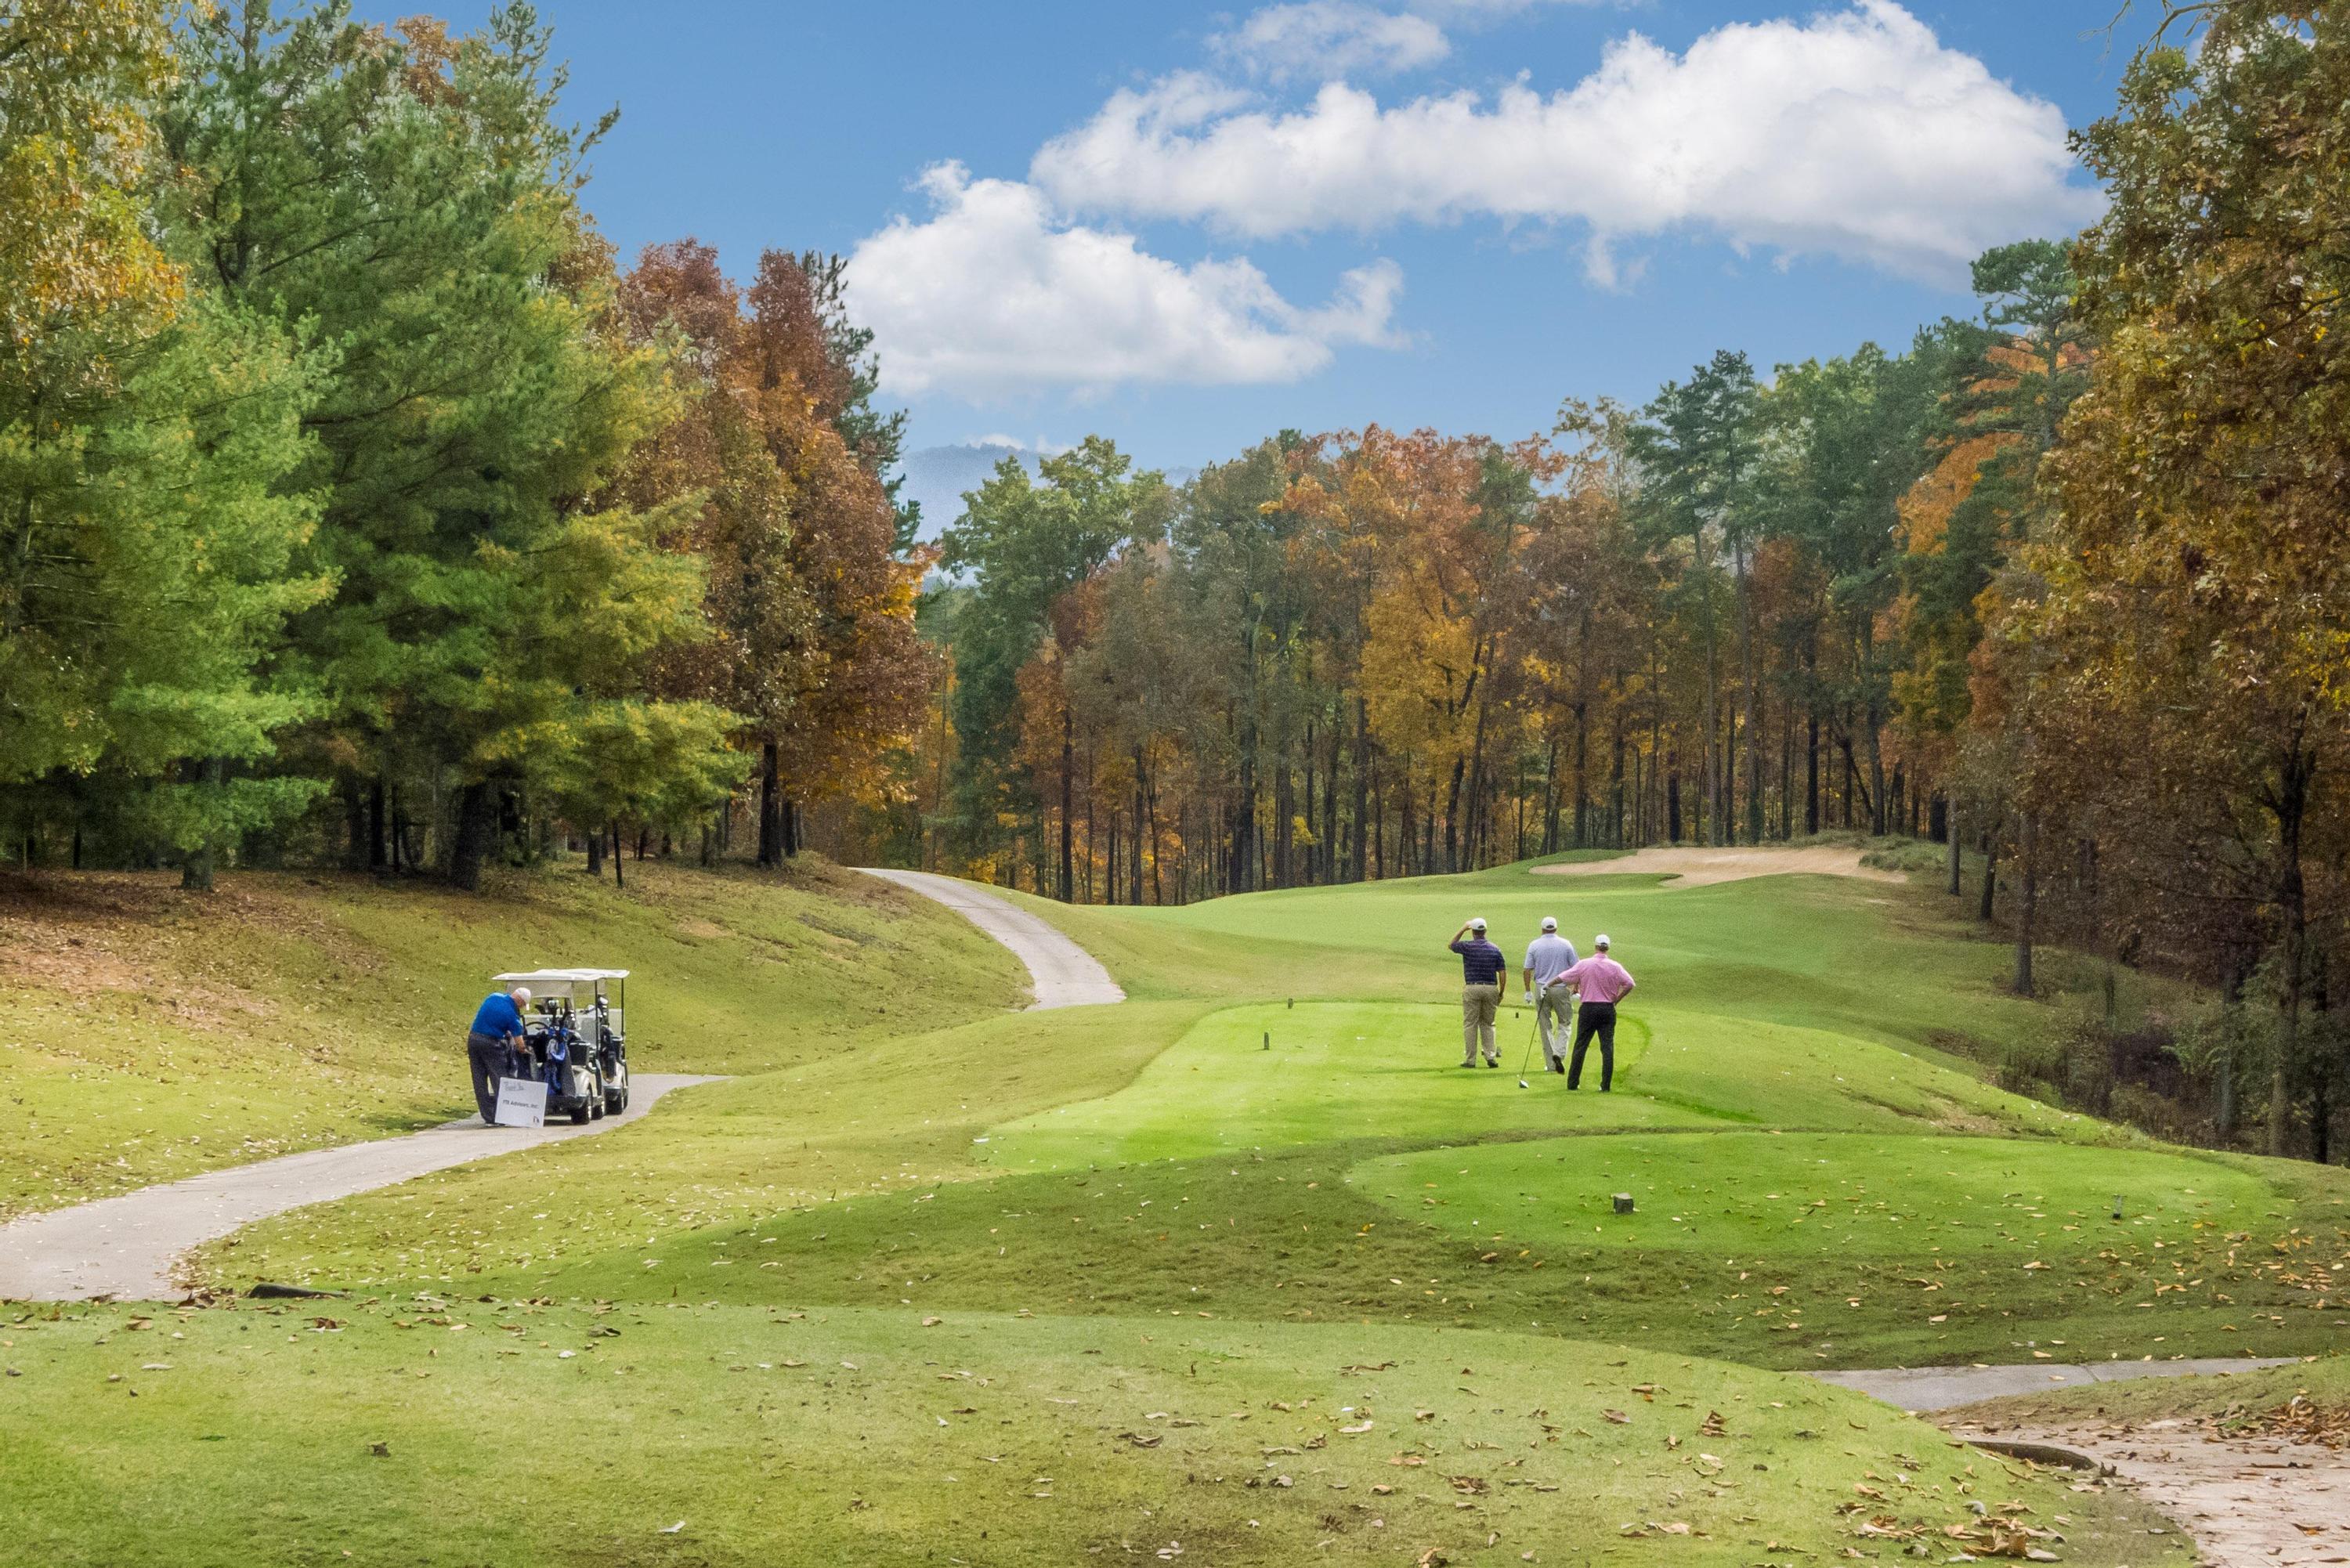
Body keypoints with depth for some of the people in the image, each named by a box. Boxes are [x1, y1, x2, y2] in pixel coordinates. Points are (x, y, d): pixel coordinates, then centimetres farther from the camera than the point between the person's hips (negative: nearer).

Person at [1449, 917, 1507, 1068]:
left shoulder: (1467, 947, -5)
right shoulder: (1494, 949, 2)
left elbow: (1452, 944, 17)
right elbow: (1502, 973, 1)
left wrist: (1463, 929, 21)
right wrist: (1501, 993, 10)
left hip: (1472, 989, -3)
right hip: (1491, 988, 3)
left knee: (1470, 1025, 3)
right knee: (1487, 1024, 13)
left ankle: (1470, 1060, 3)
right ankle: (1491, 1056, 3)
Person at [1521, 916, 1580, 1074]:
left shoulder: (1534, 945, -1)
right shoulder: (1566, 945, -2)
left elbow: (1527, 970, -2)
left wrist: (1528, 991, 6)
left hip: (1541, 989, 1)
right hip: (1561, 989, -1)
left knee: (1545, 1026, 9)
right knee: (1565, 1023, 11)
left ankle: (1551, 1064, 9)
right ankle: (1559, 1053, -11)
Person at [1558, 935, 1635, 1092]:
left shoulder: (1584, 965, -5)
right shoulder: (1615, 967, -3)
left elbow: (1563, 978, 0)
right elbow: (1629, 984, -9)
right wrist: (1616, 1000, 3)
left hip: (1588, 1009, -1)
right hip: (1608, 1009, 1)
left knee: (1580, 1046, 7)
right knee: (1607, 1048, 3)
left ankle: (1572, 1082, 9)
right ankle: (1606, 1084, -1)